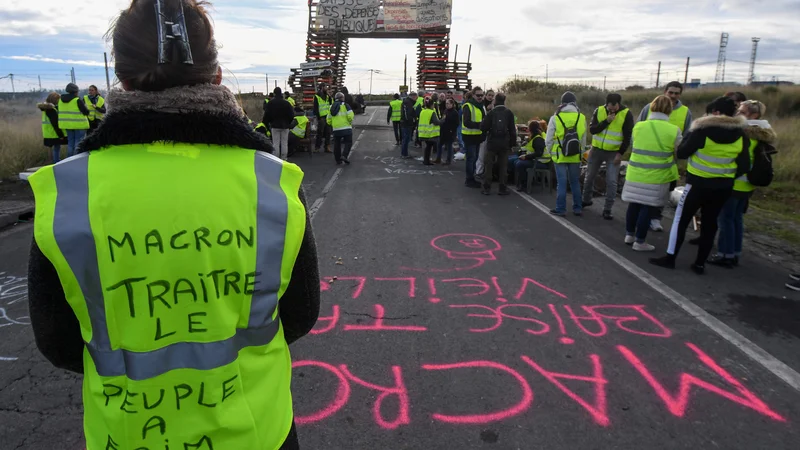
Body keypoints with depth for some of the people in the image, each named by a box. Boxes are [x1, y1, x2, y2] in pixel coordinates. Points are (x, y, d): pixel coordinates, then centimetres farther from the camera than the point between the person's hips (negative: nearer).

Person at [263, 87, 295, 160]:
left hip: (275, 125, -1)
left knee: (276, 143, 1)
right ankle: (284, 159, 7)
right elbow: (291, 115, 2)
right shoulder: (287, 103, -3)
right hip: (285, 126, 1)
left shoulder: (270, 103, -4)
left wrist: (265, 123, 12)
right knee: (284, 143, 5)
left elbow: (267, 115, -1)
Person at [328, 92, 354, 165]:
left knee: (337, 144, 12)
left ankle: (338, 160, 13)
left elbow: (329, 121, 14)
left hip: (336, 129, 5)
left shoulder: (332, 107, 14)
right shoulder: (345, 105, -2)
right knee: (348, 142, 4)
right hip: (346, 128, -5)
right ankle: (344, 155, -16)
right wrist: (350, 122, 5)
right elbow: (350, 116, -14)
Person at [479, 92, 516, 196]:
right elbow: (512, 130, -1)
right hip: (504, 143, 1)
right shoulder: (509, 113, -2)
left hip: (492, 143, -1)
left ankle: (487, 188, 6)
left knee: (488, 165, 7)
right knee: (503, 166, 8)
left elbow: (483, 127, -9)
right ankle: (503, 189, 9)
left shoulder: (491, 112, -7)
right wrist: (512, 143, 7)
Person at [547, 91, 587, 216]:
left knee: (561, 182, 3)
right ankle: (577, 208, 18)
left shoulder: (555, 118, -8)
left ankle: (561, 209, 5)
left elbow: (548, 139, -4)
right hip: (575, 156, 3)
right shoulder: (581, 117, 0)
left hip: (560, 155, -3)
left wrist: (550, 152, 11)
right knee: (575, 182, 13)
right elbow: (583, 139, 7)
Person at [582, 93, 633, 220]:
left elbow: (628, 136, -9)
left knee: (611, 182, -6)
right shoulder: (599, 111, -6)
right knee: (589, 176, 14)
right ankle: (586, 200, 35)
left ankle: (607, 209, 4)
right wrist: (606, 121, -24)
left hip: (614, 153, -3)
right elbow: (592, 130, -13)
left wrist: (621, 153, -12)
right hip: (597, 149, 3)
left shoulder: (626, 114, -12)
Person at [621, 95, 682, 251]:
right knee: (647, 207, 3)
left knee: (634, 204, 16)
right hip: (656, 177, -3)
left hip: (635, 174, 3)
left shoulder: (638, 126, -2)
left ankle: (629, 235, 29)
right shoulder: (674, 130, -9)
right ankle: (640, 242, 10)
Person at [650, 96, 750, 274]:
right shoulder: (740, 134, -1)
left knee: (681, 219, 6)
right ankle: (700, 264, 17)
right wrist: (727, 176, 16)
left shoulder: (703, 130, -14)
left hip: (699, 183, -4)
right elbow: (744, 166, 2)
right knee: (710, 223, 12)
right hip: (723, 186, 5)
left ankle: (670, 258, 8)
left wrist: (690, 136, 7)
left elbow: (681, 153, -8)